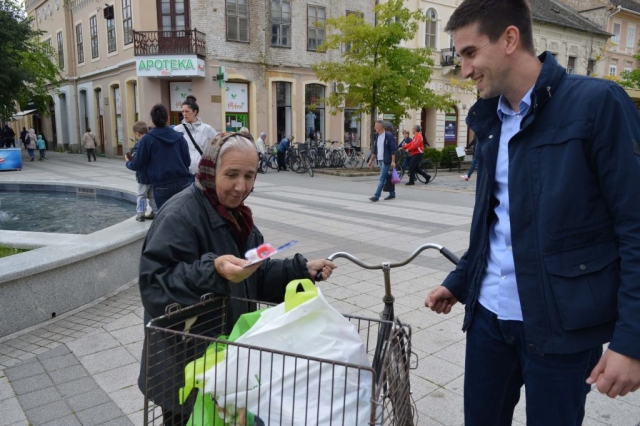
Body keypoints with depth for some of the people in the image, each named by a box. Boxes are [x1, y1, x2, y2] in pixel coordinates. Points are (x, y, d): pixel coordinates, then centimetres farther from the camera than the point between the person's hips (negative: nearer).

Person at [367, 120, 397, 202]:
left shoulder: (389, 136, -11)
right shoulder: (378, 137, 13)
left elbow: (393, 149, -14)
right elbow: (374, 150, 19)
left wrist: (393, 161, -19)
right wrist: (371, 160, 17)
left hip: (386, 161, -8)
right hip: (380, 160, 8)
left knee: (382, 178, -10)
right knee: (387, 178, 13)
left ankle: (376, 196, -12)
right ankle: (392, 194, 23)